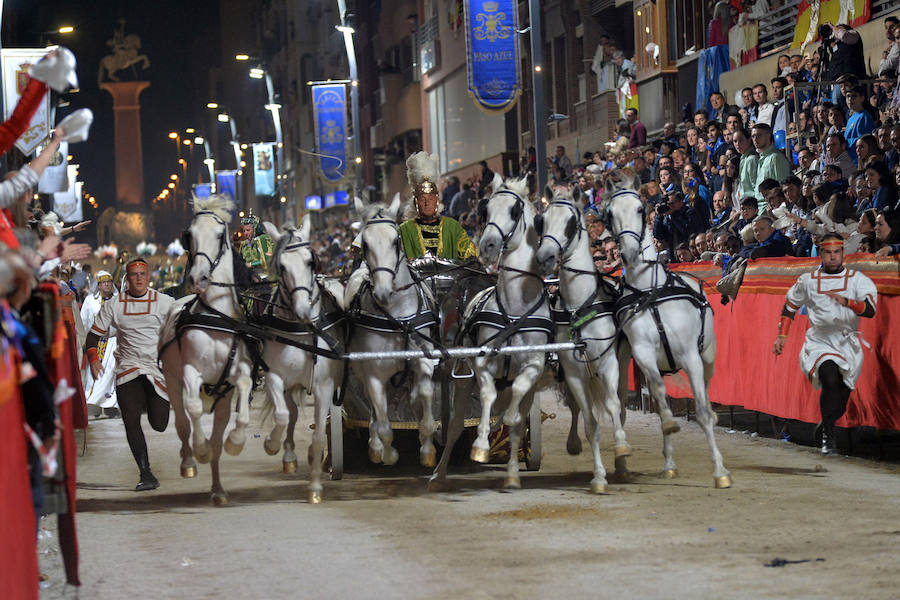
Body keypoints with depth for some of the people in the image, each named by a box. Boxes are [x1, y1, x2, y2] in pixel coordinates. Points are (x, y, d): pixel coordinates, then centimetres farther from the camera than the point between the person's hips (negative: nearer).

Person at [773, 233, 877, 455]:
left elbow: (870, 310, -16)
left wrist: (845, 301, -33)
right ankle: (828, 438, -24)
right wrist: (782, 335, 12)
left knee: (839, 407, 7)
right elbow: (790, 305, 19)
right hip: (819, 343, -1)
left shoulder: (858, 279, -2)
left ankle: (824, 426, 41)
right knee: (830, 378, -30)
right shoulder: (807, 281, 4)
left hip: (848, 345, 1)